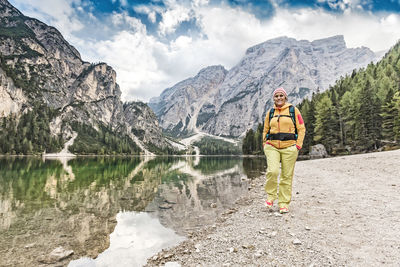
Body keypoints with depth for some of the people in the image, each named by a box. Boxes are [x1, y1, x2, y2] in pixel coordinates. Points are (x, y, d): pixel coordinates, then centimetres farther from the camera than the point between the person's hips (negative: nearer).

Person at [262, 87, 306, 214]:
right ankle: (270, 196, 4)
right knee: (272, 171, -17)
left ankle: (284, 203, 12)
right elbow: (265, 130, 21)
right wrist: (265, 144, 10)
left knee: (287, 176, 1)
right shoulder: (270, 112, 14)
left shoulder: (293, 110, 7)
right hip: (272, 147, 1)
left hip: (289, 148, -1)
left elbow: (301, 128, 6)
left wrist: (298, 145, -2)